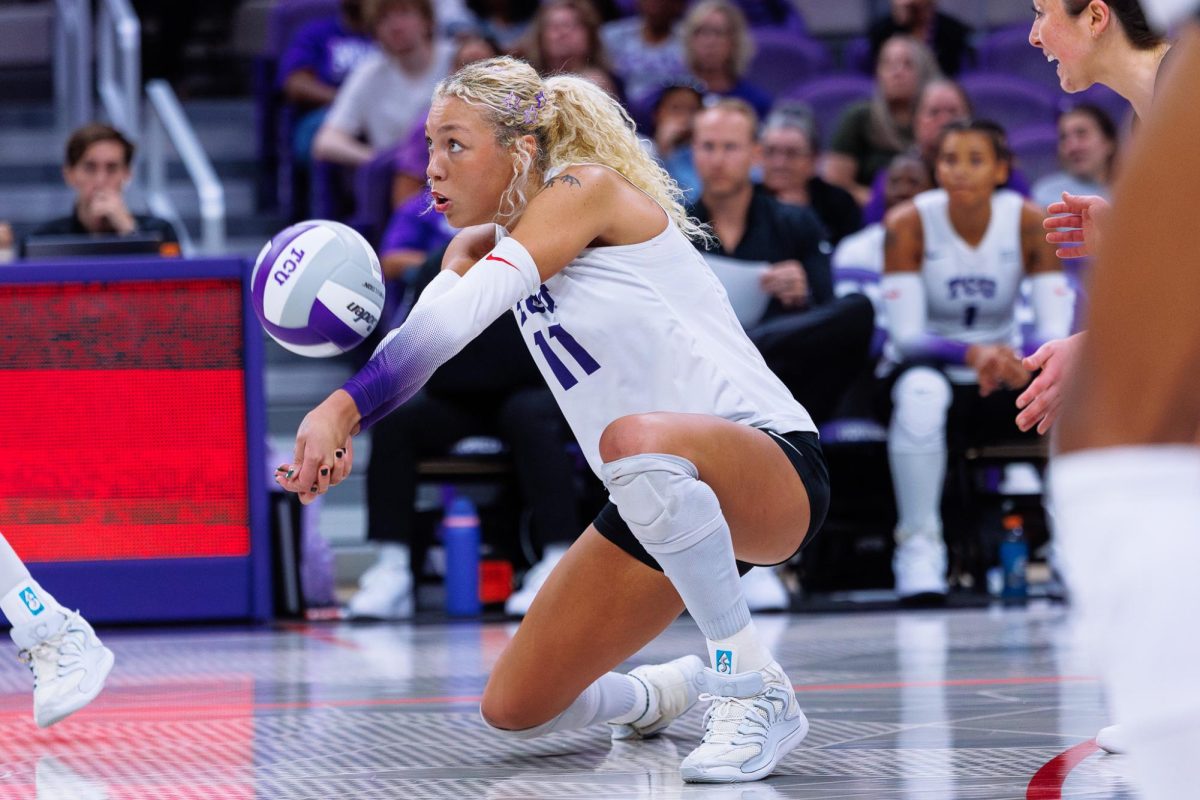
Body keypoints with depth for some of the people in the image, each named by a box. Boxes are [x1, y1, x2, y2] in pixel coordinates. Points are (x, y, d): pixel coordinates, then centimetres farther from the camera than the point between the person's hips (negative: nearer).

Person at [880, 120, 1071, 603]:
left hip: (1002, 381, 2)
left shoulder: (1029, 223, -8)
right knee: (920, 390, -38)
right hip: (934, 369, -2)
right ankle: (918, 546, -30)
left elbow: (1056, 330, -14)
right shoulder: (908, 224, -13)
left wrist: (1020, 362, -38)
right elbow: (906, 335, -20)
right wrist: (972, 354, -39)